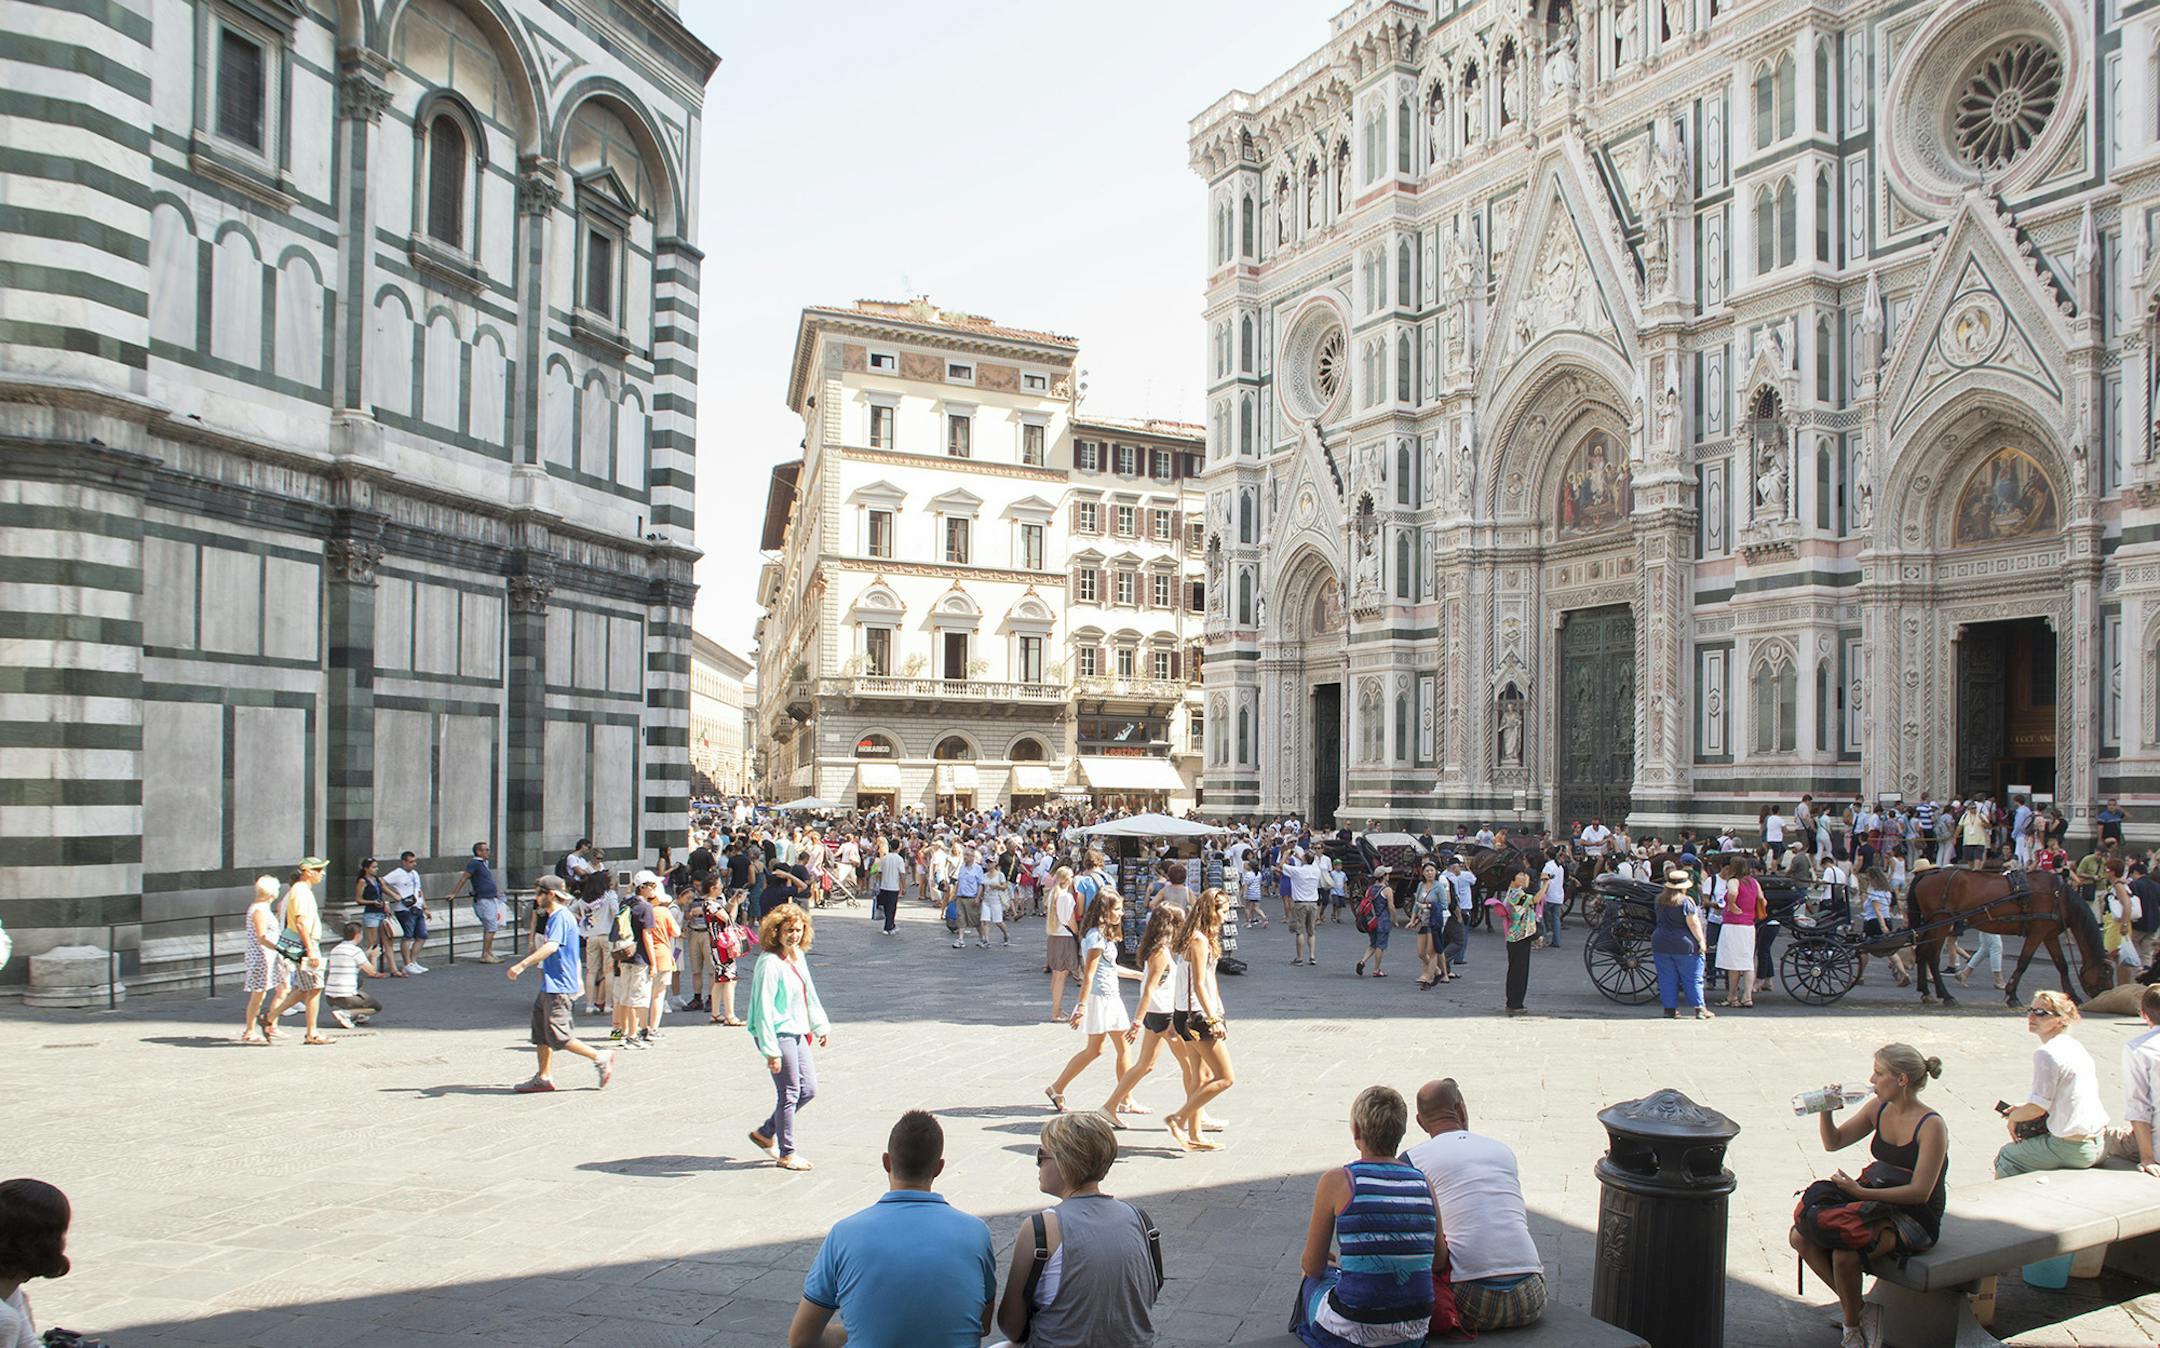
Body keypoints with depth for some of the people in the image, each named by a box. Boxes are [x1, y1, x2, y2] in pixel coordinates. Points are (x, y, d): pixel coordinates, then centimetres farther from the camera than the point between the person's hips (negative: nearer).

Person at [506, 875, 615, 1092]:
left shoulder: (561, 917, -16)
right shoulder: (556, 916, 17)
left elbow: (551, 946, -32)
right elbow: (575, 951, 25)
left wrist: (522, 965, -37)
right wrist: (578, 978, 29)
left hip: (559, 988, -10)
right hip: (550, 987, 10)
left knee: (558, 1036, -8)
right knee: (541, 1032, 12)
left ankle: (600, 1058, -1)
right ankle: (543, 1077, 16)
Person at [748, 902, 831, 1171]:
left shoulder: (798, 956, 8)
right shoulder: (770, 963, -19)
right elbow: (763, 1009, -21)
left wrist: (820, 1025, 25)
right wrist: (770, 1050, -22)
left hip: (796, 1033, 9)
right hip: (779, 1034, -9)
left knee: (809, 1090, 12)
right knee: (789, 1093, -1)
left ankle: (765, 1133, 27)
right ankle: (786, 1154, 14)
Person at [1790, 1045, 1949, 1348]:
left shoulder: (1932, 1126, -17)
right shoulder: (1878, 1109, 3)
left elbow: (1919, 1192, -22)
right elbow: (1834, 1142, 12)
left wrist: (1861, 1192, -26)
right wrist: (1826, 1111, -8)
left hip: (1916, 1218, -7)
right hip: (1879, 1206, 7)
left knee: (1844, 1255, -31)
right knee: (1800, 1236, -12)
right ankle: (1859, 1309, 2)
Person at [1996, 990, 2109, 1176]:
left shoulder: (2046, 1053, -19)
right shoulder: (2074, 1046, 9)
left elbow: (2037, 1108, -17)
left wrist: (2013, 1117, 2)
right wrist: (2023, 1108, 18)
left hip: (2071, 1149, -9)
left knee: (2006, 1158, 9)